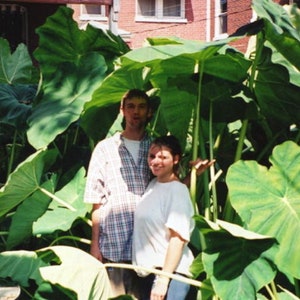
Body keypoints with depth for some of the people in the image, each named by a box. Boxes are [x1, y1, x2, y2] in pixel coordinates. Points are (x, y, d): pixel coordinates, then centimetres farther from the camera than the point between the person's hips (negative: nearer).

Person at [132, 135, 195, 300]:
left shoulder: (177, 191, -13)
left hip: (169, 273, -9)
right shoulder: (153, 183, 10)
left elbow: (178, 238, -19)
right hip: (149, 272, 9)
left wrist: (163, 280, -22)